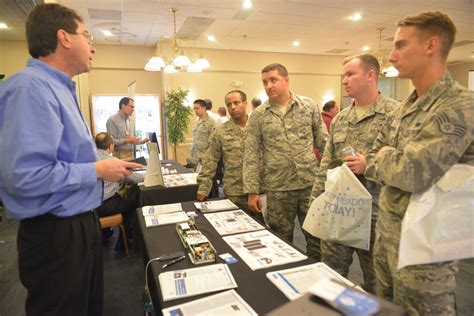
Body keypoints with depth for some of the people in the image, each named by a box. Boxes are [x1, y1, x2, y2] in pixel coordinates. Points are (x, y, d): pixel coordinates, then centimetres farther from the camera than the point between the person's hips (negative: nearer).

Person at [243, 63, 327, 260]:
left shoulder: (309, 106, 3)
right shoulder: (258, 115, 1)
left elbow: (323, 142, 7)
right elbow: (251, 156, -1)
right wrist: (252, 191, -5)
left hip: (311, 184, 1)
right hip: (277, 189, 0)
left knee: (317, 238, 11)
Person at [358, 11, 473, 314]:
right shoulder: (406, 106, 7)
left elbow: (411, 173, -29)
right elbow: (374, 159, 13)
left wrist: (380, 158, -9)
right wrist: (392, 161, -8)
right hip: (387, 230, 8)